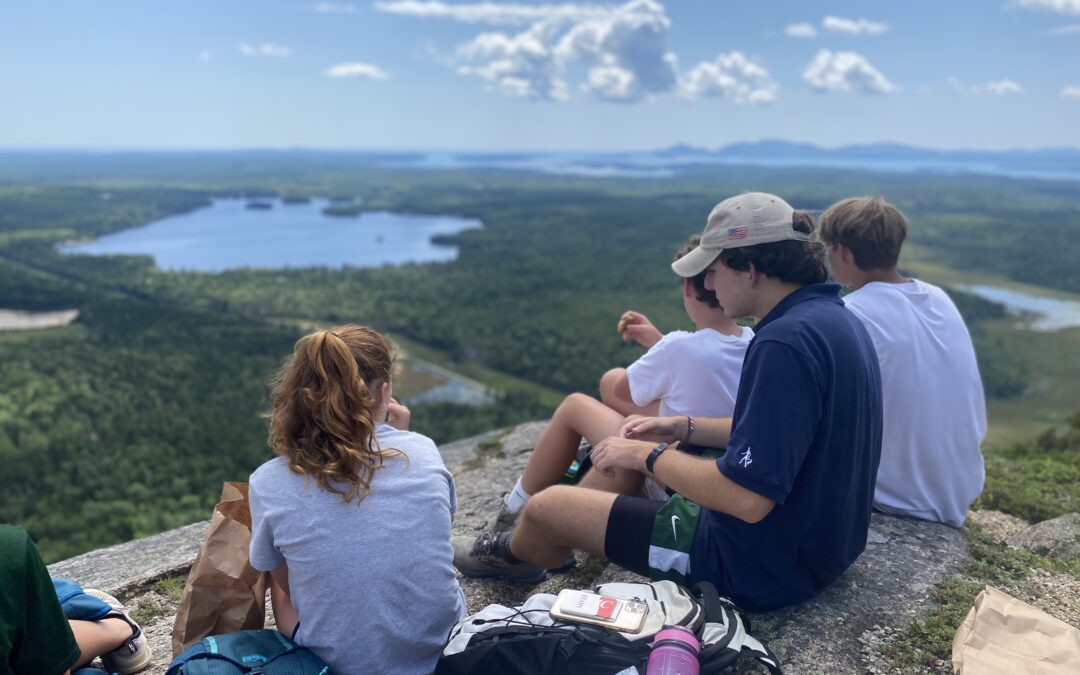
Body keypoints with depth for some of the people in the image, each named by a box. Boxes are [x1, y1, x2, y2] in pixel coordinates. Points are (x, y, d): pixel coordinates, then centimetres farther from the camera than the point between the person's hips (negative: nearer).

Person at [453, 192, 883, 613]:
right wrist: (683, 429, 8)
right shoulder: (832, 315, 3)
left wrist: (648, 456, -17)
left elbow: (748, 498, -31)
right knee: (636, 445, 23)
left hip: (765, 566, -10)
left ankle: (513, 556, 38)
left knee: (545, 508, 1)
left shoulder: (785, 343, -29)